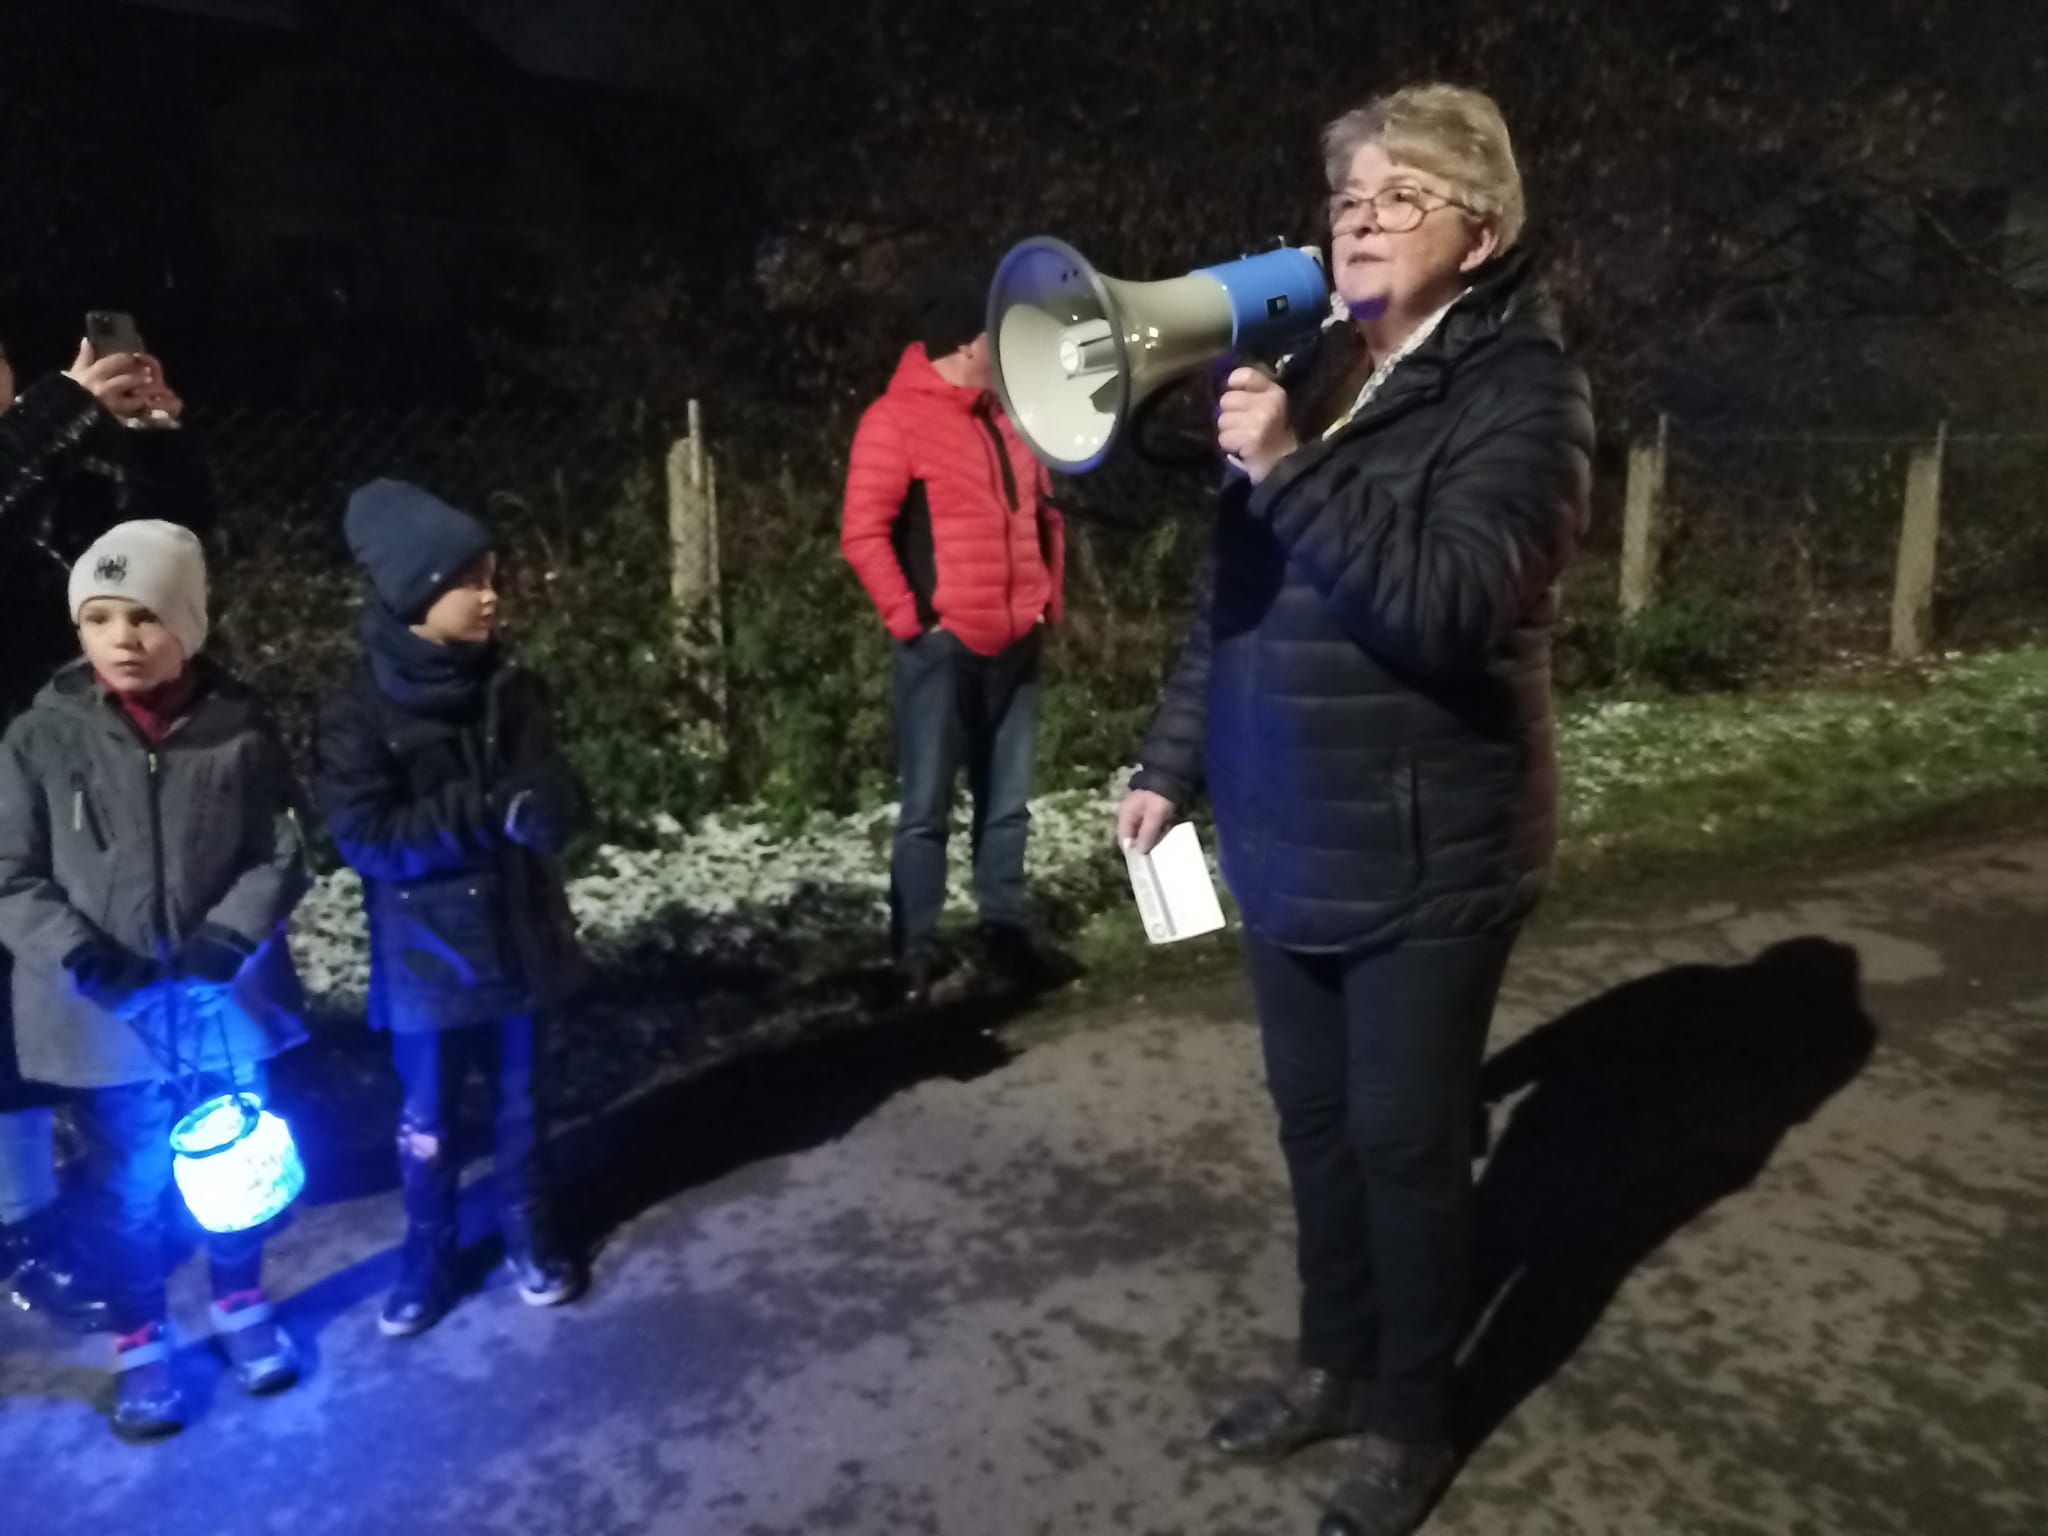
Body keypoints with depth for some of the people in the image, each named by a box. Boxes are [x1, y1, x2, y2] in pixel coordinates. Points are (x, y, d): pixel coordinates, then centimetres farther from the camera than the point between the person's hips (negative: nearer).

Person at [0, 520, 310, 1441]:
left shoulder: (240, 732, -8)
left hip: (226, 1002, 1)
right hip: (103, 1014, -1)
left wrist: (225, 942, -19)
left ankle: (241, 1304, 42)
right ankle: (140, 1344, 35)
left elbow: (282, 861, -4)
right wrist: (85, 957, -19)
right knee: (127, 1188, 14)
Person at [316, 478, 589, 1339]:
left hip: (518, 937, 3)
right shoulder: (359, 714, -12)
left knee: (522, 1103, 16)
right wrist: (484, 810, -21)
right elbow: (366, 839, -18)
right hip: (425, 954, -2)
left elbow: (560, 808, -5)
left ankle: (529, 1236, 35)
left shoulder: (510, 690, -3)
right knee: (426, 1122, 13)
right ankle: (427, 1256, 33)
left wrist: (524, 807, -28)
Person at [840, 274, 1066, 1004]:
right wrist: (909, 619, -14)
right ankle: (916, 951, 6)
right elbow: (863, 533, -12)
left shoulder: (1006, 418, 16)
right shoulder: (896, 419, -6)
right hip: (942, 645, -6)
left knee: (1007, 802, 11)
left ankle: (1005, 930, 21)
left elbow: (1043, 515, 23)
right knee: (927, 805, -1)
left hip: (1015, 644, 7)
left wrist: (1047, 600, 14)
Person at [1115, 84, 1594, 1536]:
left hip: (1425, 854, -6)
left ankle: (1412, 1419, 29)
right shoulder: (1311, 375, 10)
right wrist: (1173, 764, 16)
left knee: (1407, 1141, 7)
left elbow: (1451, 605, -25)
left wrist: (1290, 470, -28)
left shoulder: (1522, 389, -10)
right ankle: (1338, 1361, 39)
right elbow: (1233, 595, 16)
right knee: (1314, 1119, 17)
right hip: (1284, 842, 6)